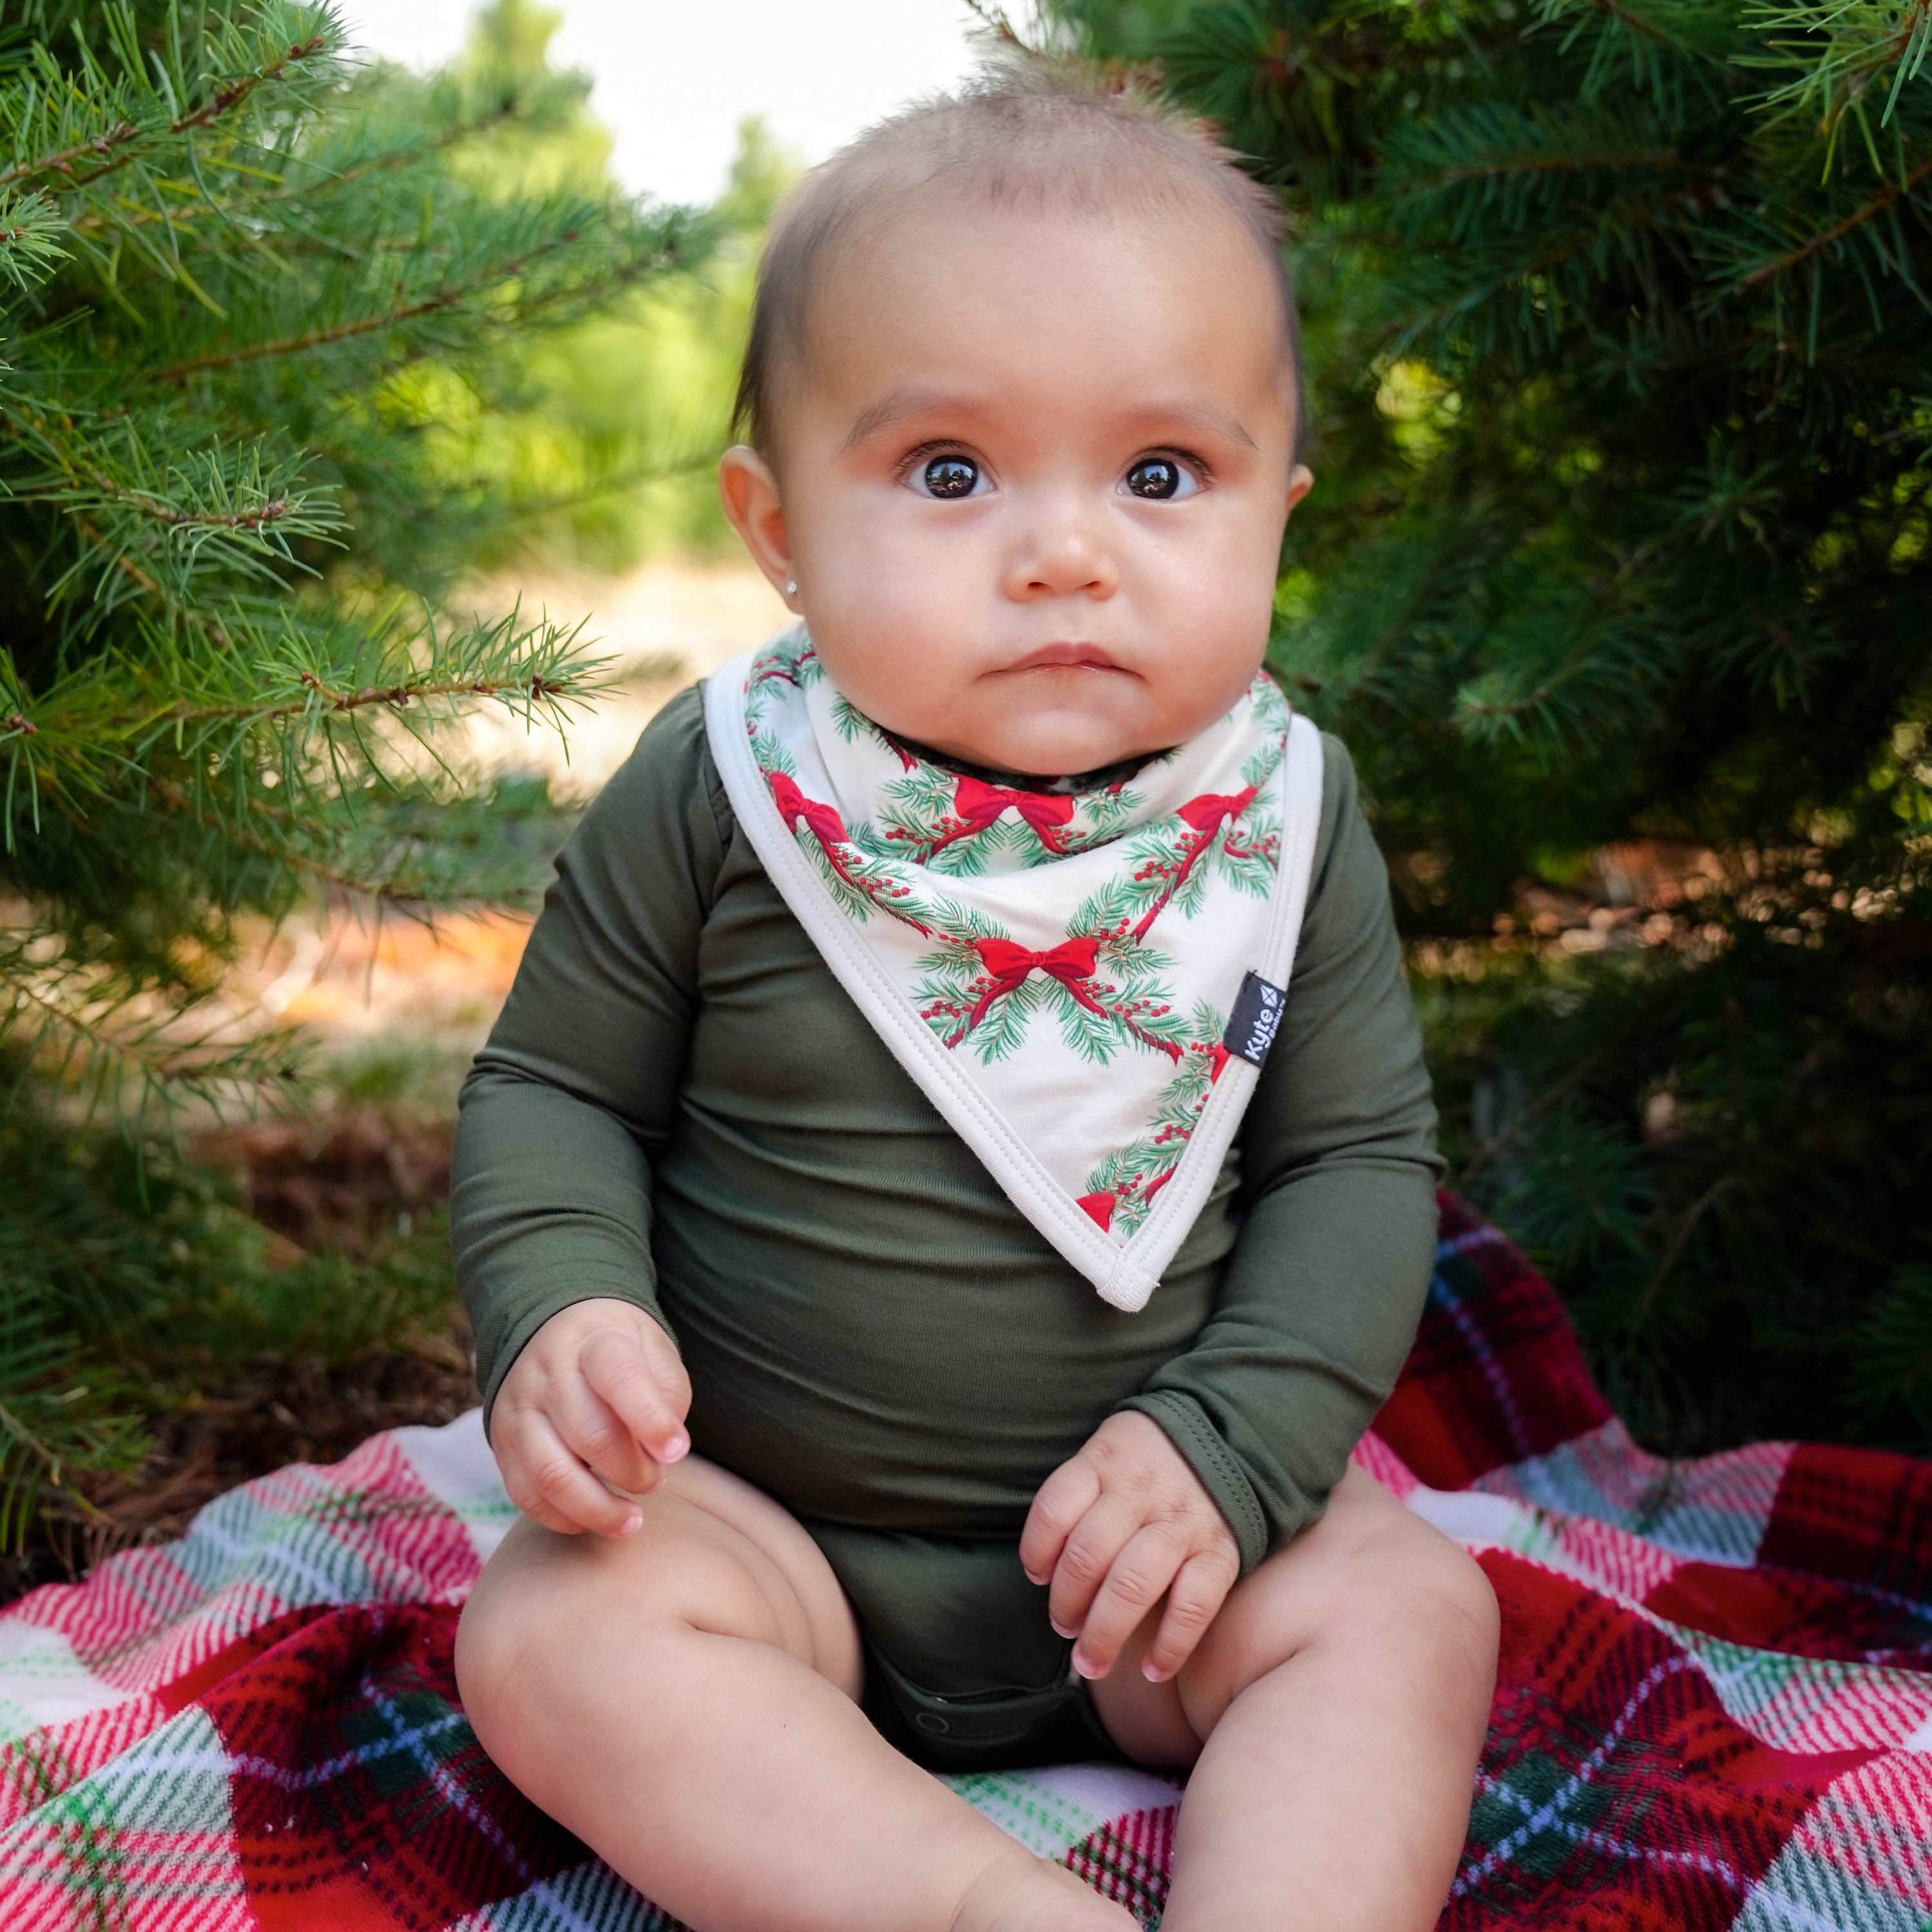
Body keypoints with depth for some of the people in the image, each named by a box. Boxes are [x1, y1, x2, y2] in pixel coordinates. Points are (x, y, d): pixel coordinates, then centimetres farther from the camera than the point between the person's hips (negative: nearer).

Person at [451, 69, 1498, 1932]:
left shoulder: (1288, 817, -7)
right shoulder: (714, 796, -11)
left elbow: (1359, 1152, -2)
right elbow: (557, 1090, -1)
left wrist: (1234, 1442, -15)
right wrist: (560, 1308, -21)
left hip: (1138, 1523, 1)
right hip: (760, 1512, 0)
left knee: (1409, 1612, -19)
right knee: (550, 1636, -25)